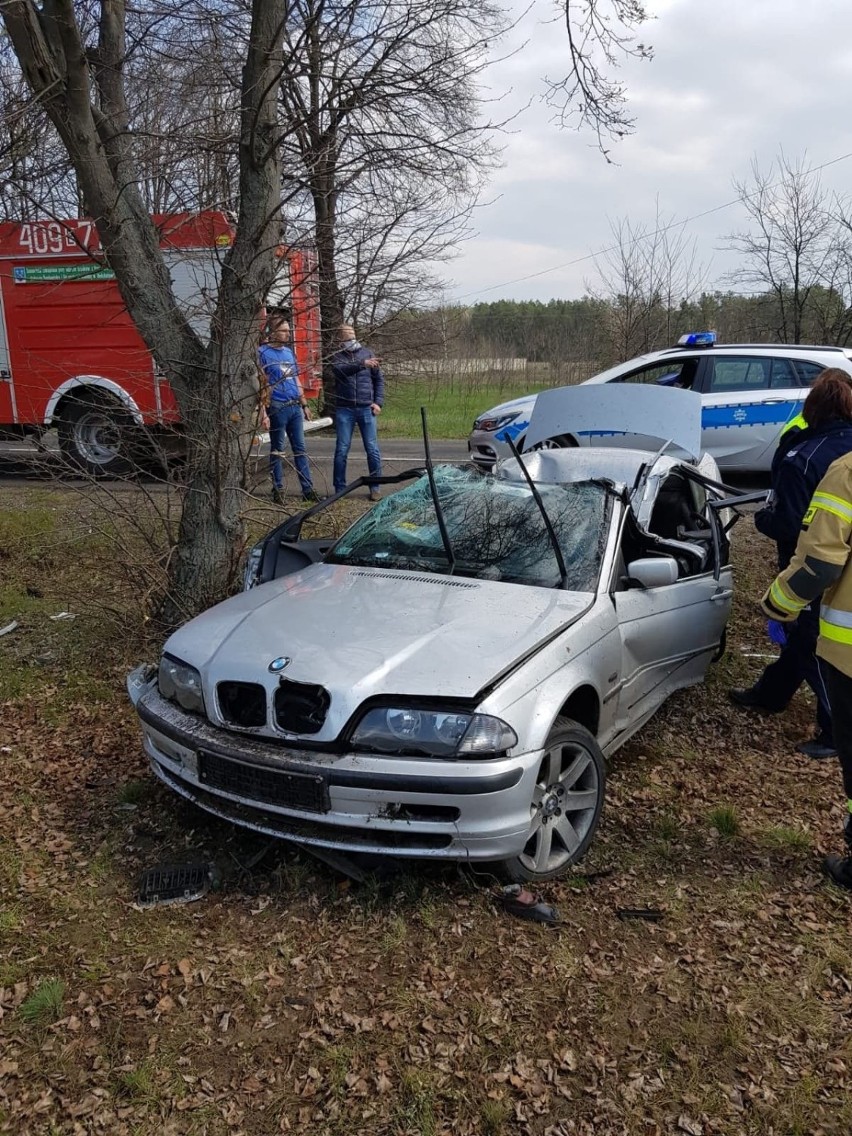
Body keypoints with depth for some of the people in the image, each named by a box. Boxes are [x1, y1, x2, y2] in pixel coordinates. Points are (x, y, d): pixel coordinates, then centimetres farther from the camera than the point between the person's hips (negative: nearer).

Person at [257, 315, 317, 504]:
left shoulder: (289, 352, 14)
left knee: (300, 448, 8)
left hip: (295, 407, 6)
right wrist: (263, 413, -18)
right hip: (277, 408, -6)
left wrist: (304, 405, 18)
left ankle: (308, 489, 11)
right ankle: (278, 490, 10)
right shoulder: (263, 352, -7)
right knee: (277, 450, 3)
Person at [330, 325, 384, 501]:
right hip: (344, 409, -1)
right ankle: (340, 489, 9)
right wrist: (362, 364, -32)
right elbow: (339, 370, -20)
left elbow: (379, 379, 12)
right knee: (342, 450, 0)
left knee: (372, 450, 0)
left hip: (366, 409, 1)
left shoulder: (367, 353, 9)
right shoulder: (337, 356, 3)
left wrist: (378, 402, 1)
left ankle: (375, 487, 9)